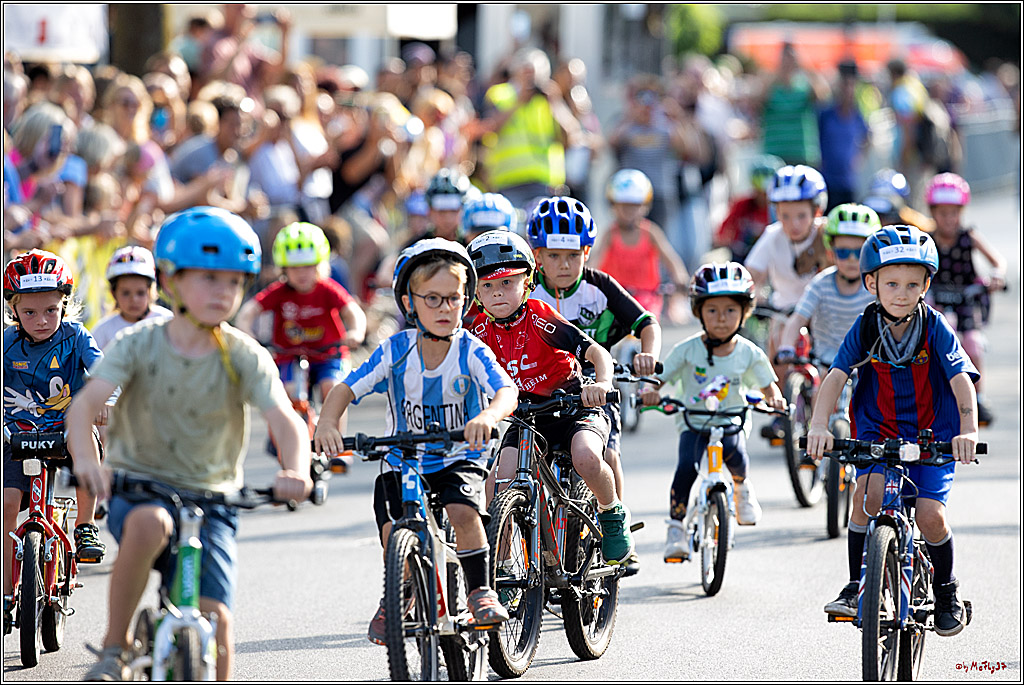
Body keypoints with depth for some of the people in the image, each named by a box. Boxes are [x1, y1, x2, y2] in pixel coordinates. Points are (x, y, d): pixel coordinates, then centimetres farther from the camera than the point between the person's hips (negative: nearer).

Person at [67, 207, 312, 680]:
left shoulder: (245, 357, -6)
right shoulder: (139, 345, -8)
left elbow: (286, 420, -19)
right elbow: (85, 403, -21)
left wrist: (296, 471, -42)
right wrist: (85, 457, -44)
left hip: (210, 499, 2)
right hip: (138, 487, -1)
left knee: (216, 619, -14)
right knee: (149, 524, -37)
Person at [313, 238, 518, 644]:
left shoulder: (470, 351, -11)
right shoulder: (396, 351, -7)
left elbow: (506, 390, -25)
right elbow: (347, 389, -8)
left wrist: (488, 417, -48)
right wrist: (327, 423, -29)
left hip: (459, 458, -1)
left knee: (463, 509, -31)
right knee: (393, 528, -21)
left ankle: (480, 590, -10)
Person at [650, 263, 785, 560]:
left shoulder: (749, 353, -1)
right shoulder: (687, 350, -5)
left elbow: (767, 384, 7)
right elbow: (660, 377, -2)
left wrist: (775, 397, -16)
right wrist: (651, 392, -25)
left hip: (733, 421, 1)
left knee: (734, 452, -31)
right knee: (686, 466, -25)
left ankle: (741, 485, 5)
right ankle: (676, 525, -10)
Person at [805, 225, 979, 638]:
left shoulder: (935, 328, -12)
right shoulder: (866, 328, -8)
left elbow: (961, 380, -21)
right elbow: (836, 376, -15)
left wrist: (968, 430, -37)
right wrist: (818, 426, -32)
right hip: (877, 431, 1)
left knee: (930, 515, -15)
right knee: (869, 492, -26)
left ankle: (946, 588, 14)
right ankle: (856, 585, -10)